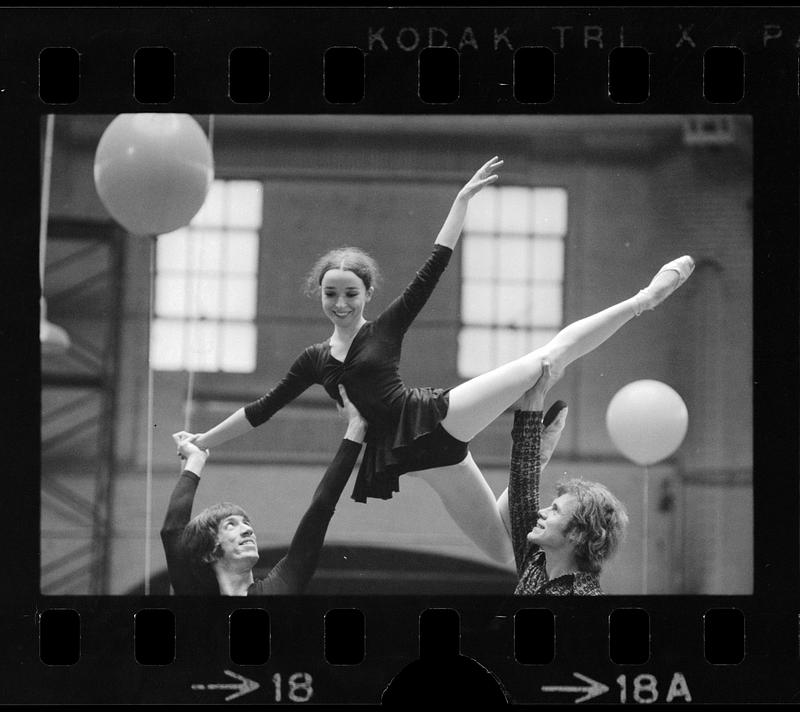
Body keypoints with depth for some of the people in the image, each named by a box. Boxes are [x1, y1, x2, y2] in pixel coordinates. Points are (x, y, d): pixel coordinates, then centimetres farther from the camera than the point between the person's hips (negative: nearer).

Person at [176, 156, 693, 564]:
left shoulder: (388, 327, 6)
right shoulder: (314, 361, 14)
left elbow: (433, 269, 0)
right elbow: (262, 410, 20)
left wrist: (463, 200, -6)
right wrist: (203, 441, 21)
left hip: (436, 416, -2)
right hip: (407, 449, 2)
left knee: (550, 356, -16)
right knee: (501, 548, -5)